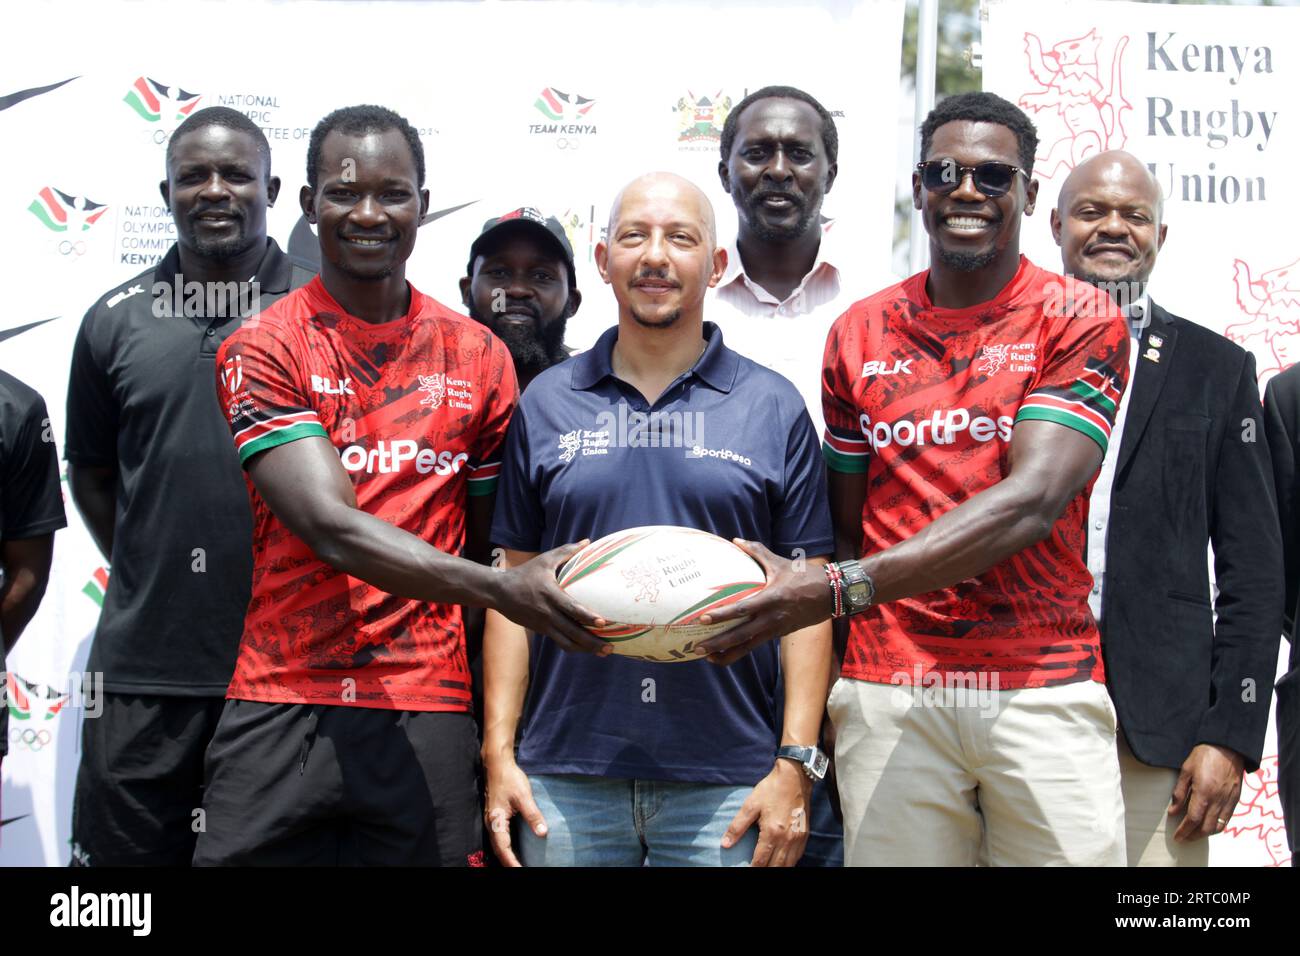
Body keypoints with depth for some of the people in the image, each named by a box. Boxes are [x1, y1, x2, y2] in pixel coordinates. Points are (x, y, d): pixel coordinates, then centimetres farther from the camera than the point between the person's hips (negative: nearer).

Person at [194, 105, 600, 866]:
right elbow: (332, 528, -14)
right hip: (281, 709, -2)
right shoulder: (263, 351, -2)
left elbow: (483, 539, 11)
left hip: (427, 717, 2)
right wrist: (502, 591, -27)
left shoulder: (479, 358, 7)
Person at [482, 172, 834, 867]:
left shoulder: (774, 407, 4)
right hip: (565, 778, 1)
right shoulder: (546, 403, 8)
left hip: (727, 778, -1)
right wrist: (499, 751, 2)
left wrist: (796, 764, -5)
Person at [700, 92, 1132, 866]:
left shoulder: (1079, 321, 0)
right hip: (889, 693, 2)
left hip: (1044, 688, -2)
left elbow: (1032, 500, -14)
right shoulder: (860, 334, 11)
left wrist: (842, 590, -22)